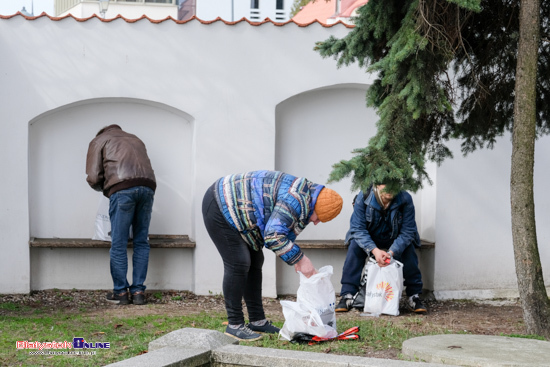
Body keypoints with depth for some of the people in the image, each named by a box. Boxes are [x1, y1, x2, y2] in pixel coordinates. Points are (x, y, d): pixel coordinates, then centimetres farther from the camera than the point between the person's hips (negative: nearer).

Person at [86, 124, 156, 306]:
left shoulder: (99, 141, 21)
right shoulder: (135, 139, 36)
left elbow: (94, 178, 9)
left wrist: (105, 189, 29)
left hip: (122, 188, -4)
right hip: (147, 186, 4)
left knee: (118, 244, 3)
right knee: (141, 242, 11)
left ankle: (120, 292, 7)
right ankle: (138, 291, 11)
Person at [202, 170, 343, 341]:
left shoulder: (303, 195, 7)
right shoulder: (297, 201, -26)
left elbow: (284, 231, 14)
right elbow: (274, 236, -31)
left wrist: (297, 259, 1)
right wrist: (300, 259, -23)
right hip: (219, 208, -11)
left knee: (254, 262, 11)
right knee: (238, 264, -12)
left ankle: (257, 321, 17)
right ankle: (234, 325, -6)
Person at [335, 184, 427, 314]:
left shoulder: (405, 199, -23)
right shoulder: (363, 197, -23)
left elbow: (407, 232, -22)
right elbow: (358, 229, -24)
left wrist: (391, 252, -37)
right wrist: (374, 250, -40)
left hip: (395, 242, 0)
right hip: (368, 240, 0)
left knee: (408, 249, -29)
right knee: (354, 246, -28)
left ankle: (414, 295, -14)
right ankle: (347, 295, -25)